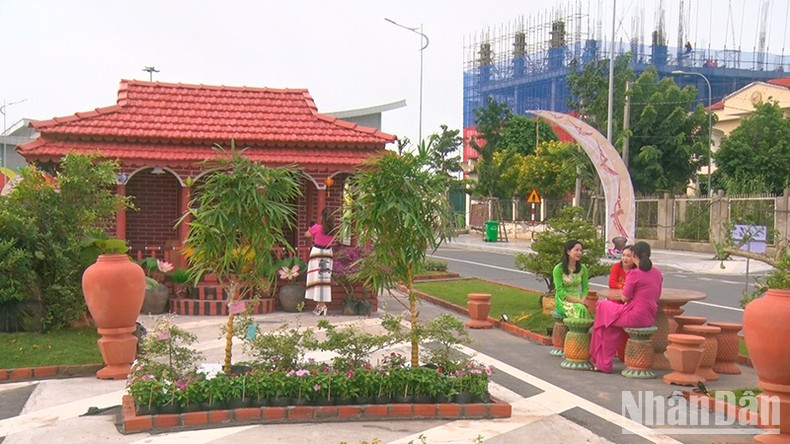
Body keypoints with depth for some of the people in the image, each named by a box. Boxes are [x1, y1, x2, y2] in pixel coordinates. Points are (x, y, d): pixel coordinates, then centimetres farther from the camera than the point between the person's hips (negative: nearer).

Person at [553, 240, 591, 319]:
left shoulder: (582, 268, 7)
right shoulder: (558, 269, -8)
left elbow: (585, 287, 9)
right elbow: (560, 291, -11)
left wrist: (582, 300, -11)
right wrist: (578, 301, -17)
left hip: (578, 299, 4)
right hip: (563, 300, -4)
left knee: (590, 310, -29)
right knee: (580, 309, -33)